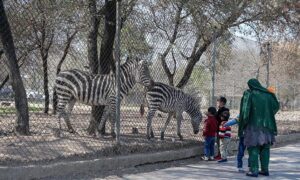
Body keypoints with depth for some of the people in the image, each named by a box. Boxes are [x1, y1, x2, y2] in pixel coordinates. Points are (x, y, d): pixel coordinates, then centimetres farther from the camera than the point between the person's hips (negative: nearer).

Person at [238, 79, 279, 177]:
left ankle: (254, 170, -4)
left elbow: (245, 109, -14)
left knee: (253, 147, 0)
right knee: (265, 147, 12)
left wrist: (242, 125, -9)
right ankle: (265, 169, 12)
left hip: (253, 125, -4)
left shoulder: (248, 94, -6)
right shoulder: (267, 94, 8)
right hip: (266, 125, 5)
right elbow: (276, 106, 18)